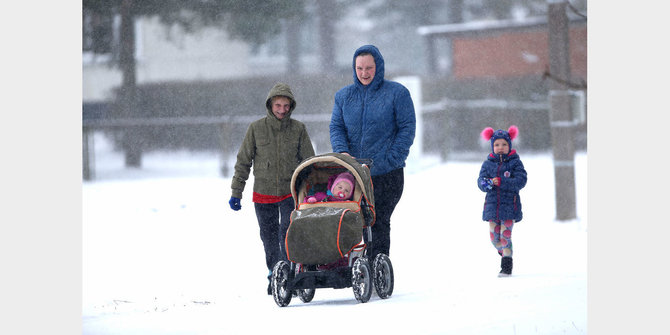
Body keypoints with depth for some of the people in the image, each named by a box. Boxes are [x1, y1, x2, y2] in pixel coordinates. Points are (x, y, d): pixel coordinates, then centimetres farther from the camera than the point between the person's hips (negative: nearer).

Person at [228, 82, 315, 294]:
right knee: (269, 236, 11)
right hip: (263, 194, 1)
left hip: (291, 193, -1)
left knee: (288, 233, -15)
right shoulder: (256, 128, -2)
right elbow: (243, 161, 4)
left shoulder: (298, 129, -1)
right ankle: (274, 274, 26)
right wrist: (236, 193, 4)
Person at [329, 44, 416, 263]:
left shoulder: (397, 93, 1)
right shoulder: (343, 96, 13)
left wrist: (389, 161, -12)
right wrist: (342, 153, -13)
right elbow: (336, 127, 8)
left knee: (378, 223, -7)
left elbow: (407, 128, -2)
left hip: (386, 174, -4)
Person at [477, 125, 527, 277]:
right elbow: (481, 181, 1)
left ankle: (506, 267, -3)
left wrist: (501, 182, -23)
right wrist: (486, 183, -24)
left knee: (505, 236, -9)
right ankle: (504, 253, 34)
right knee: (494, 237, 5)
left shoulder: (515, 162, -2)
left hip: (509, 206, -4)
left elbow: (520, 181, -13)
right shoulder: (488, 163, 9)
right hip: (492, 205, 4)